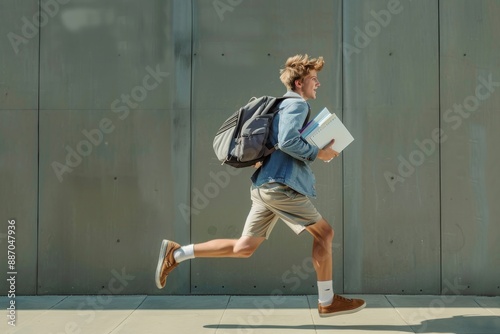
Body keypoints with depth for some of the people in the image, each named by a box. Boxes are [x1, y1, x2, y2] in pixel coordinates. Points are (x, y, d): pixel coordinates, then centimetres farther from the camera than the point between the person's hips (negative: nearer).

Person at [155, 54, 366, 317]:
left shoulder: (287, 105, 25)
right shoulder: (296, 105, -6)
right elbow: (287, 141, -22)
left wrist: (319, 151, 16)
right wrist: (317, 154, -10)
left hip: (266, 186, 9)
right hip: (281, 186, -9)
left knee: (243, 247, 8)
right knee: (324, 233, 0)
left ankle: (175, 253, 8)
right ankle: (327, 301, 7)